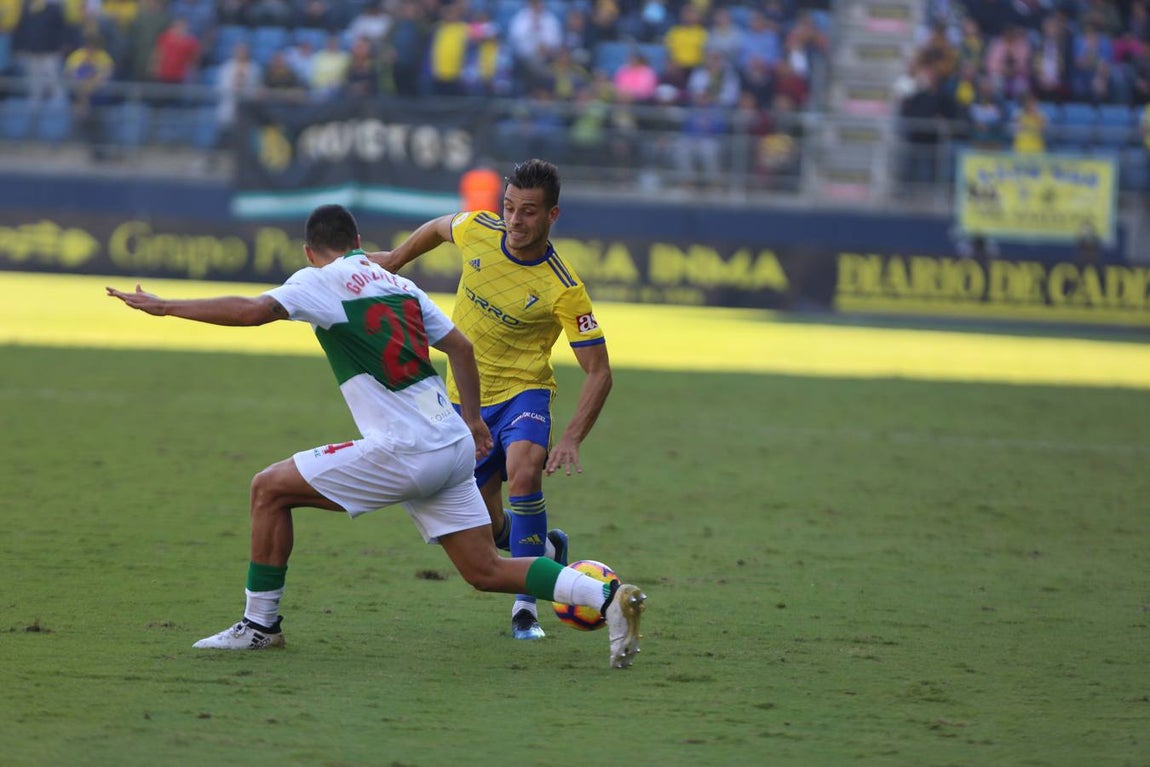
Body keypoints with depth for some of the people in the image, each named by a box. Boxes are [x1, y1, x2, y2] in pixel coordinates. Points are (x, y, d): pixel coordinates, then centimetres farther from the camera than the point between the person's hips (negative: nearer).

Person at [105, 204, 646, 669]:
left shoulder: (322, 281, -3)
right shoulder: (397, 284, 19)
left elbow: (254, 311, -18)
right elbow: (460, 346, 21)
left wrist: (167, 307, -13)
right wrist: (472, 419, 31)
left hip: (402, 453, -7)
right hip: (453, 446, 7)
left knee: (270, 489, 5)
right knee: (486, 571, 10)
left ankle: (260, 624, 10)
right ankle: (607, 597, -5)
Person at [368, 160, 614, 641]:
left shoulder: (564, 289, -22)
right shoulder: (477, 230, -11)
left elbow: (599, 372, -20)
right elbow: (439, 228, 15)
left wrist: (572, 440, -31)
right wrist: (393, 259, 24)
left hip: (522, 392, -4)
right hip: (464, 398, 4)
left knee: (523, 471, -35)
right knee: (490, 530, 6)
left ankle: (526, 606, -24)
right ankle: (544, 548, 42)